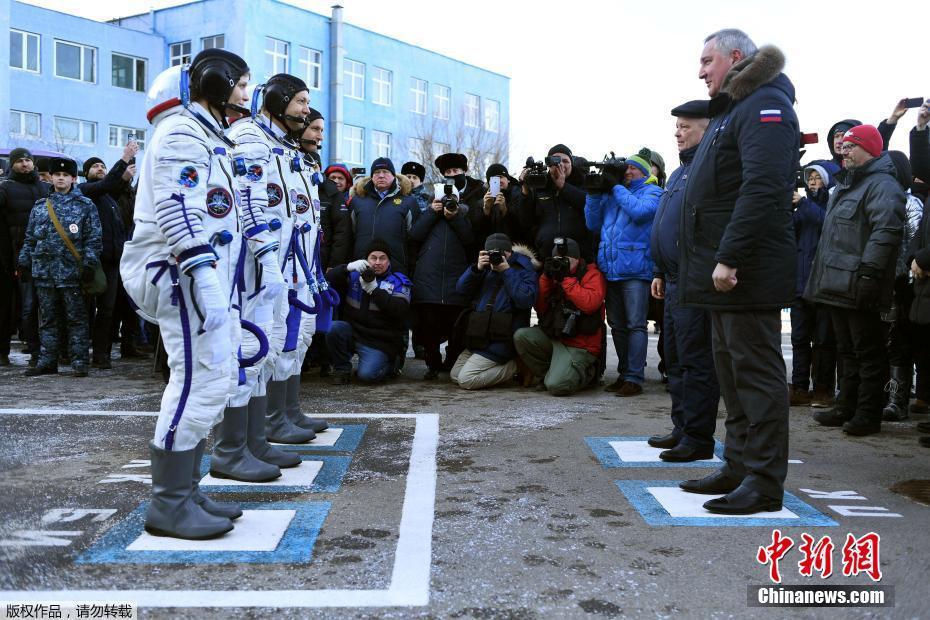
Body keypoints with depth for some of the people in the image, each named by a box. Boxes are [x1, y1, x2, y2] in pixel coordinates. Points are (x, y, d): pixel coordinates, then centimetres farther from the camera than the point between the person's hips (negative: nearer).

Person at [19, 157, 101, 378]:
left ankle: (79, 361, 3)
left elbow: (93, 238, -1)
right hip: (44, 271, 4)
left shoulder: (85, 205, 4)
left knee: (76, 318, -1)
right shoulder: (40, 206, 15)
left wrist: (89, 264, -11)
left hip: (72, 270, -4)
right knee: (47, 318, 9)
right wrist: (24, 263, 9)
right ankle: (47, 361, 15)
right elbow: (30, 238, 17)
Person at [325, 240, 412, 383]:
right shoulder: (355, 275, 9)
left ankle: (390, 364, 14)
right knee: (332, 328, -26)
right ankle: (342, 368, -3)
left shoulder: (398, 281, 2)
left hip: (380, 343, -3)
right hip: (353, 332, 3)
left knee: (366, 375, -21)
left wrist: (374, 289, -20)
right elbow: (329, 280, -4)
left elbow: (400, 311, -14)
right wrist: (348, 268, -20)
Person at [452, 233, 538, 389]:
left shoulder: (523, 269, -4)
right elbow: (461, 289, 7)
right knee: (454, 376, 11)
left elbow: (526, 299, -21)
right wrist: (477, 268, -9)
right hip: (478, 338, 8)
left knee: (466, 380, -15)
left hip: (500, 340, -8)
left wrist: (506, 271, -18)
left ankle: (514, 367, 1)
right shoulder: (488, 268, 13)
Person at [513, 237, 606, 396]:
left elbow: (590, 303, -23)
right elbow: (540, 309, 8)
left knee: (557, 386, -24)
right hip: (553, 338, 6)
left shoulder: (592, 275, -3)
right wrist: (546, 277, -1)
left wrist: (566, 279, -17)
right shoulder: (554, 276, 14)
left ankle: (586, 372, 10)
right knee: (521, 336, -20)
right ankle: (551, 373, 1)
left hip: (579, 345, -6)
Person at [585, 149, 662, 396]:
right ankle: (624, 373, 20)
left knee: (635, 325, -6)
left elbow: (639, 211, -16)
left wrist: (616, 186, -8)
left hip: (635, 269, -6)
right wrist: (594, 193, 7)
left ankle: (634, 378, -4)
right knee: (617, 326, 11)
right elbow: (593, 225, 16)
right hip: (610, 270, 6)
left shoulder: (652, 192, 4)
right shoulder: (611, 194, 19)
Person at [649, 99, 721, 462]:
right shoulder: (680, 171, 20)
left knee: (695, 360, -5)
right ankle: (682, 428, 24)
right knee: (676, 360, 15)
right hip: (675, 281, 10)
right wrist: (660, 273, 22)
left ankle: (698, 438, 1)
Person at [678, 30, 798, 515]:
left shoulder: (765, 106, -11)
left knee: (755, 370, -6)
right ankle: (738, 466, 24)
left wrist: (730, 257, -27)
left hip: (747, 272, -11)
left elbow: (760, 189, -24)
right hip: (724, 269, 11)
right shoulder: (732, 110, 22)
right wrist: (717, 259, 16)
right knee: (730, 367, 14)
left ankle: (764, 481, 1)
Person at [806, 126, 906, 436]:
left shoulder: (882, 186, -11)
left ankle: (868, 414, 4)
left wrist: (868, 272, -28)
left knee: (868, 352, -2)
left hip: (859, 289, -10)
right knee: (848, 351, 16)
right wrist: (823, 276, 22)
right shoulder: (844, 185, 21)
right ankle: (847, 408, 25)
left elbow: (886, 231, -24)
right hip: (837, 287, 10)